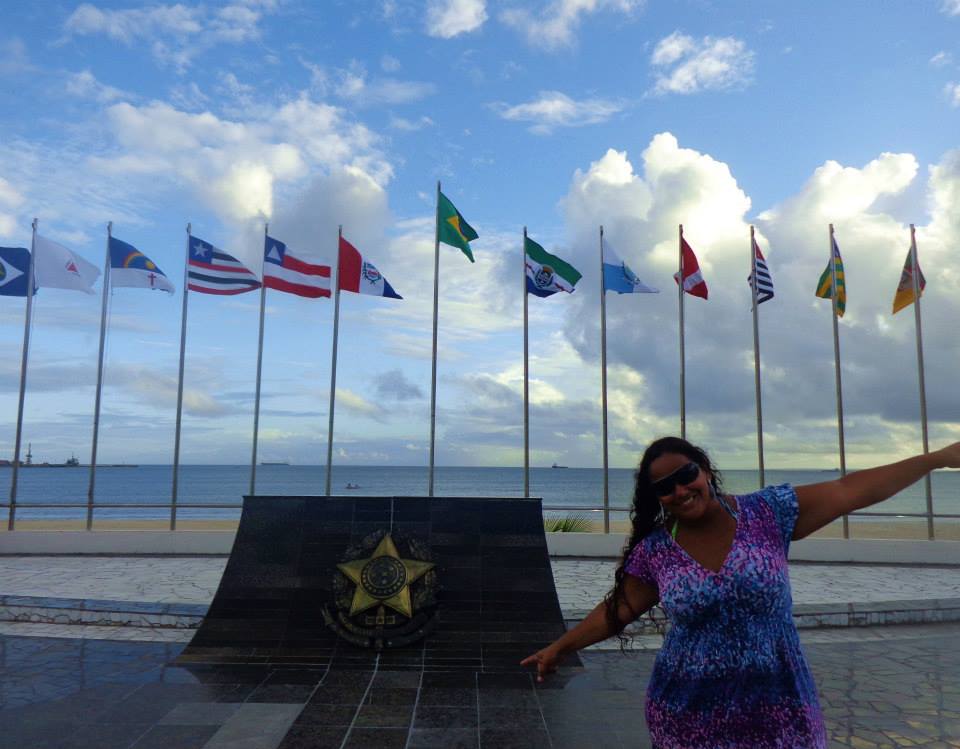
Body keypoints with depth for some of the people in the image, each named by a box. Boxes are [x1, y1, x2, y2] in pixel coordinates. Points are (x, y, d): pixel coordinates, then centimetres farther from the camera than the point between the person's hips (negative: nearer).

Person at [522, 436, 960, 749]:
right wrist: (559, 648, 5)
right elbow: (617, 609, 3)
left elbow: (851, 490, -5)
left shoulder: (766, 513, -7)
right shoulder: (654, 552, -5)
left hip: (777, 710, 0)